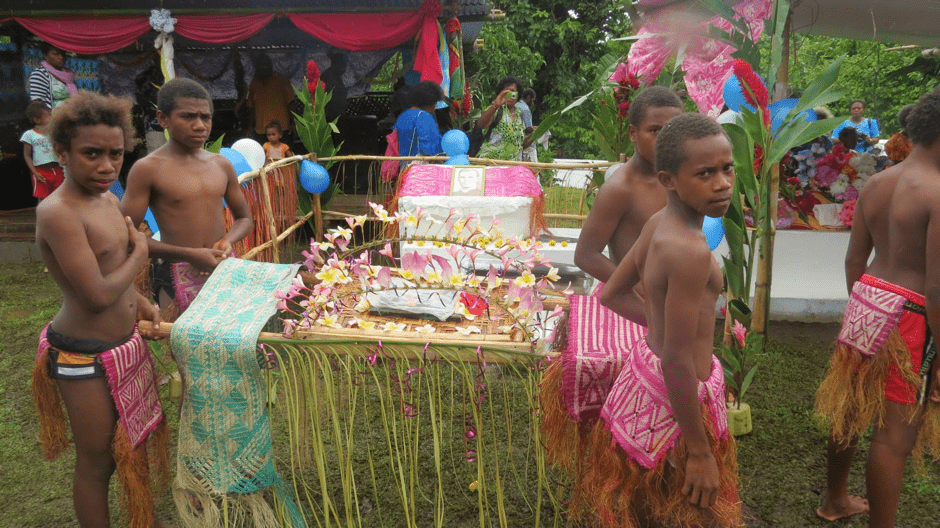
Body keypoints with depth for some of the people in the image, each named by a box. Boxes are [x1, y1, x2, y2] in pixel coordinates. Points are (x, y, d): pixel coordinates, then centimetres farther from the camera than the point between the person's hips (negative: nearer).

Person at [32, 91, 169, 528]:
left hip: (126, 345, 8)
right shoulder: (57, 212, -23)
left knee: (130, 443, 24)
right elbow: (97, 294, -26)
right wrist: (140, 253, -11)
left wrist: (141, 304, 3)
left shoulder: (108, 201, 4)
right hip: (84, 358, -8)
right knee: (96, 460, 10)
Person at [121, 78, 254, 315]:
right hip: (178, 279, -4)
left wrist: (227, 240, -5)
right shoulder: (148, 169, -7)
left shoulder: (222, 165, 7)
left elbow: (245, 218, 18)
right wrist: (189, 255, -17)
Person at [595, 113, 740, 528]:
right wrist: (700, 452, -18)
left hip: (642, 377, 8)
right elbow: (677, 364, -27)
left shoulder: (657, 224, -3)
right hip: (677, 401, -8)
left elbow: (613, 294, 10)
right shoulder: (690, 250, -28)